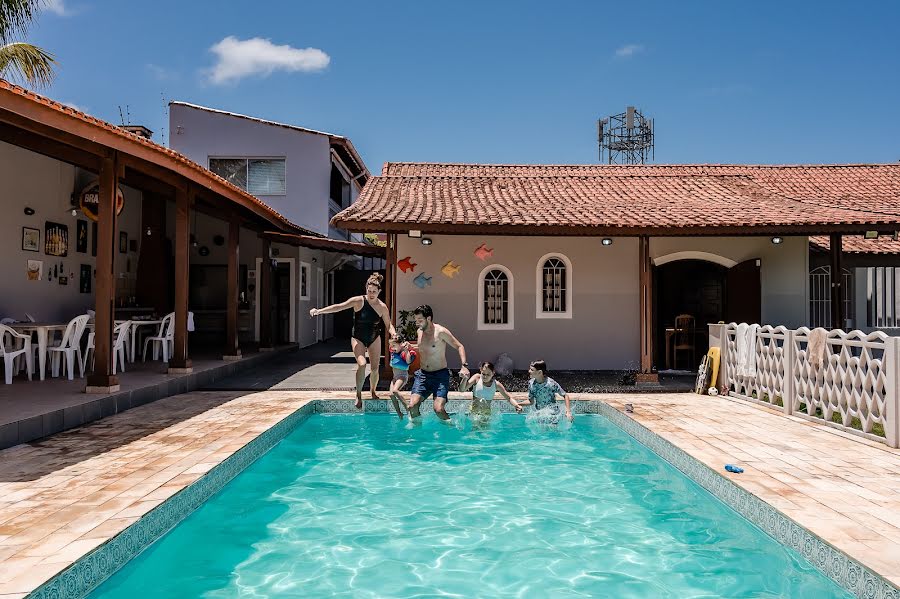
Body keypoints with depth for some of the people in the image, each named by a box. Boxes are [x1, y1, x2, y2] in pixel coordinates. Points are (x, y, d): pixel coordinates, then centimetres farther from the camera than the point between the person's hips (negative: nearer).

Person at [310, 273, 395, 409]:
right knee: (362, 364, -23)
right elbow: (339, 307, -23)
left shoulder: (382, 307, -11)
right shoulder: (358, 301, -17)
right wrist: (320, 311, -33)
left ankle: (373, 392, 29)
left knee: (375, 368, 3)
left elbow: (388, 325, -2)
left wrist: (393, 333, -25)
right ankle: (358, 394, -10)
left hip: (374, 339, 2)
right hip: (358, 338, -2)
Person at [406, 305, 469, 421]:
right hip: (422, 374, 5)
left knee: (438, 409, -20)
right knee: (412, 406, -13)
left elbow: (459, 347, -7)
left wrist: (464, 366, -19)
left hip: (440, 375, -5)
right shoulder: (419, 332, 8)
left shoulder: (441, 332, -10)